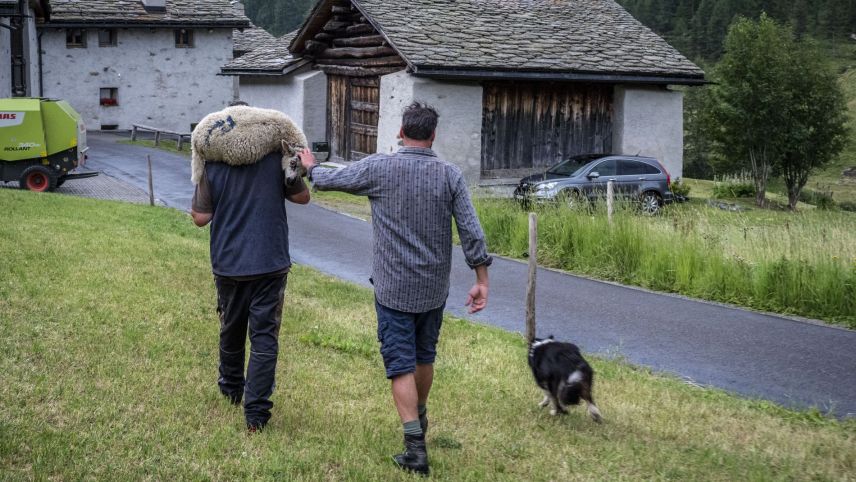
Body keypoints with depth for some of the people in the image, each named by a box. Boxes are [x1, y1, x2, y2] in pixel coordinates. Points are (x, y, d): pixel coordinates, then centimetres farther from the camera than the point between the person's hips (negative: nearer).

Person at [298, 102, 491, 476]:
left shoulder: (378, 168, -9)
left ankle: (416, 447, -5)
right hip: (434, 289, 3)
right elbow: (471, 232, -7)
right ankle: (419, 416, 43)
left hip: (393, 289, -3)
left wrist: (311, 167, 27)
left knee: (401, 365, 0)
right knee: (424, 357, 22)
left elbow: (329, 180, 5)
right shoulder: (450, 175, -4)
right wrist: (481, 280, -1)